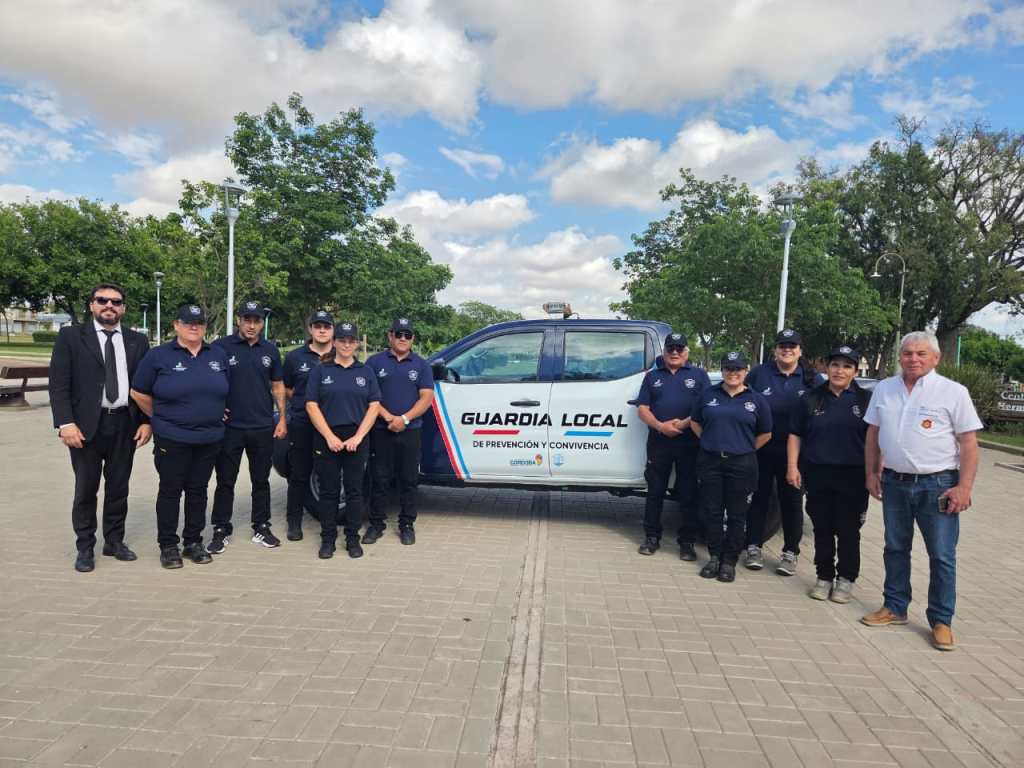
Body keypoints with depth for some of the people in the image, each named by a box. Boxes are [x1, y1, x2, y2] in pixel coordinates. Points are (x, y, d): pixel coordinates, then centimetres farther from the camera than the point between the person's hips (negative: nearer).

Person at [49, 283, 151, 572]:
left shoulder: (137, 341, 7)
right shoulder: (70, 336, 0)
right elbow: (59, 384, -5)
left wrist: (146, 421, -1)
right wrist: (65, 423, -14)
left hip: (125, 424, 2)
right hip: (86, 425, -2)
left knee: (118, 487, 12)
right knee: (86, 488, 8)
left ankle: (114, 541, 26)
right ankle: (85, 547, 21)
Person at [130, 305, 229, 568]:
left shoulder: (218, 355, 7)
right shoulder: (158, 356, -3)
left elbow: (226, 393, 17)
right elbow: (139, 393, 2)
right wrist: (161, 418, 6)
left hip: (210, 438, 3)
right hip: (171, 439, -3)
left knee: (198, 490, 11)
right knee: (170, 491, 5)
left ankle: (193, 542, 22)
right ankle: (168, 546, 16)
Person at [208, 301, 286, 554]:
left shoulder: (270, 350, 6)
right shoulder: (221, 347, -5)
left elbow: (277, 386, 10)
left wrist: (282, 419, 6)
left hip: (264, 428, 3)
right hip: (230, 426, -3)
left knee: (261, 480, 12)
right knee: (225, 481, 7)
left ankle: (261, 528, 23)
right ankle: (221, 530, 19)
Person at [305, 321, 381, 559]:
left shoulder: (365, 372, 7)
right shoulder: (320, 371, 4)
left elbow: (374, 406, 2)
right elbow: (311, 405, -2)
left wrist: (358, 437, -8)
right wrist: (329, 437, -11)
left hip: (356, 439, 1)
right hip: (327, 439, -1)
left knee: (354, 490, 5)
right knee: (328, 491, 5)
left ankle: (353, 539, 16)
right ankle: (327, 539, 17)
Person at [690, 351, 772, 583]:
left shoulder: (756, 399, 4)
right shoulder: (709, 394, 7)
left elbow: (765, 434, 9)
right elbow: (695, 422, 15)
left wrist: (745, 449, 3)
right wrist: (711, 441, 5)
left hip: (741, 464, -1)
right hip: (709, 461, 2)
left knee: (736, 515, 5)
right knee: (711, 511, 6)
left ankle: (729, 561, 16)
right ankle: (714, 557, 19)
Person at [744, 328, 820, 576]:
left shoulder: (812, 379, 4)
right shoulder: (758, 373, 2)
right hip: (761, 448, 0)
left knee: (792, 502, 8)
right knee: (758, 498, 7)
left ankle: (790, 552, 20)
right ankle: (754, 547, 19)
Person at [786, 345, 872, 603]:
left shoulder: (866, 400, 3)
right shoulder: (811, 398, 6)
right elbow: (795, 435, 7)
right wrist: (792, 466, -1)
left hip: (853, 476, -1)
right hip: (817, 474, 1)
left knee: (848, 530, 6)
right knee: (822, 529, 9)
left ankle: (846, 579, 21)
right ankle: (824, 576, 22)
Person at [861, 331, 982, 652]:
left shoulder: (953, 392, -6)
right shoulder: (884, 389, 6)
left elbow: (969, 443, -6)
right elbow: (873, 435, 12)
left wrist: (964, 488, -11)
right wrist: (871, 473, 9)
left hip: (938, 485, -4)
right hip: (894, 482, 4)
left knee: (942, 556, 4)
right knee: (895, 549, 14)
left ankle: (941, 621, 18)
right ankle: (895, 608, 29)